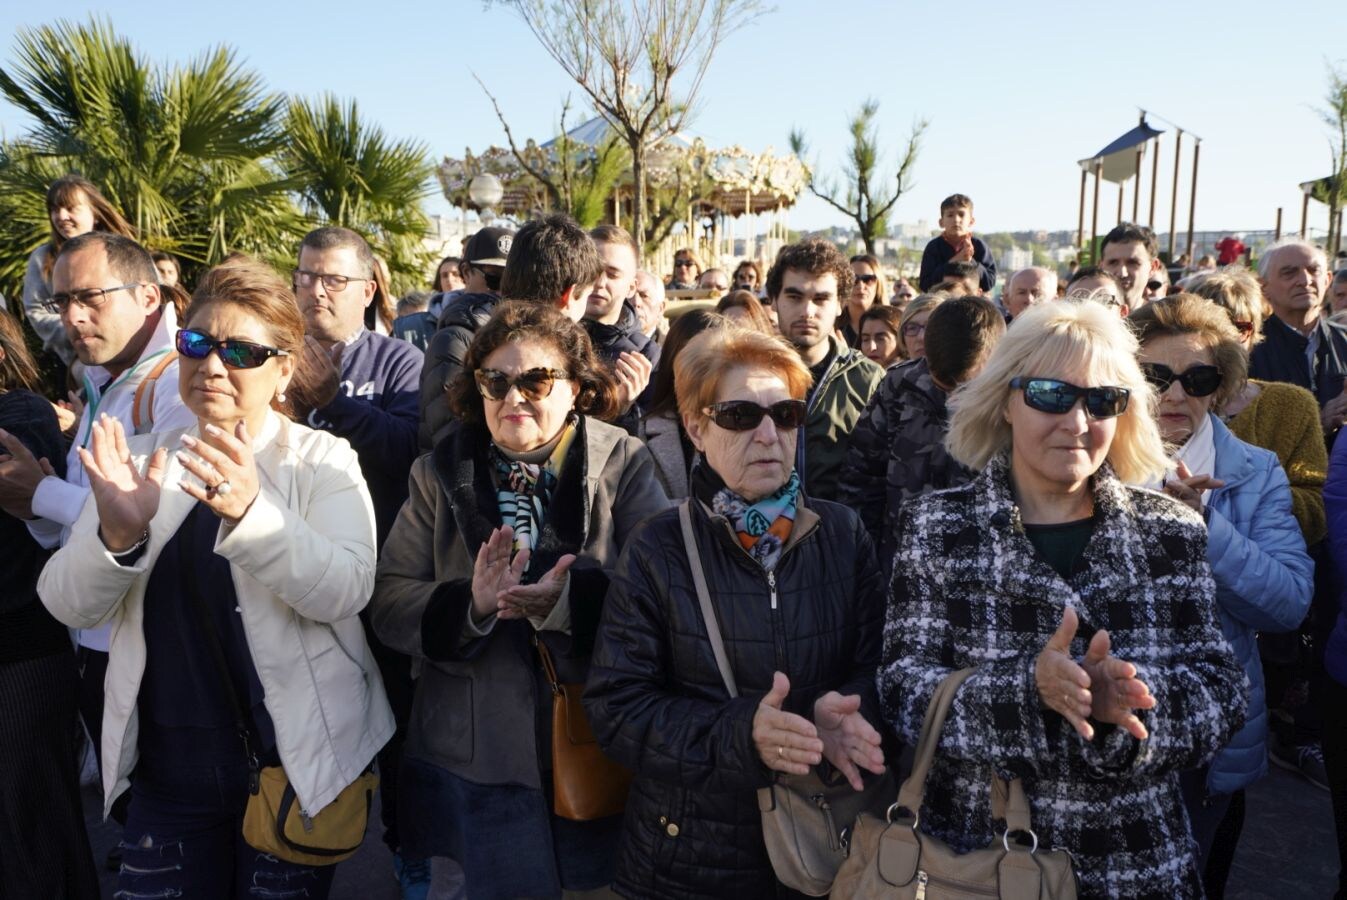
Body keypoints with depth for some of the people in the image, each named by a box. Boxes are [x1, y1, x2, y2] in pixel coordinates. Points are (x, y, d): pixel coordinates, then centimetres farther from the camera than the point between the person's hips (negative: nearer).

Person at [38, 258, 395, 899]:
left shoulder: (321, 459, -6)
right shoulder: (146, 461, 4)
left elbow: (345, 591, -21)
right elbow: (69, 605, -3)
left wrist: (250, 511, -36)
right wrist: (117, 534, -24)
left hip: (295, 761, -3)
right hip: (167, 768, 3)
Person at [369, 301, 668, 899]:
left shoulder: (625, 464, -5)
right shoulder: (440, 473, 3)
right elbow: (388, 602, -2)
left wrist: (569, 600, -30)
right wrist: (471, 604, -21)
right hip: (476, 756, 1)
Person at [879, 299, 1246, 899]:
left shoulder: (1173, 532, -1)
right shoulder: (933, 529, -8)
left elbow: (1221, 694, -5)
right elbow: (905, 691, -15)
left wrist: (1136, 697, -26)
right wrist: (1029, 687, -31)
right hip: (971, 850, -2)